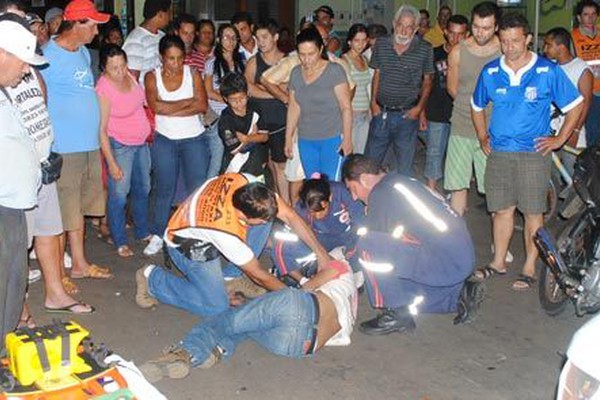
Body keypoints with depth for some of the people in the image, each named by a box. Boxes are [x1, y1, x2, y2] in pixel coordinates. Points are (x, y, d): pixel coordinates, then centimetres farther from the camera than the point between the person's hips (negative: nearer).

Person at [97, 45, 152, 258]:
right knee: (119, 194, -5)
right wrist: (112, 163, -22)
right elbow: (102, 130, -22)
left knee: (143, 188, 18)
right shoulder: (104, 90, -23)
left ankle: (143, 232, 35)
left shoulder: (129, 76, -5)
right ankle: (120, 242, 10)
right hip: (120, 144, -7)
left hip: (141, 141, 8)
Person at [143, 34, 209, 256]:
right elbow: (155, 105, -18)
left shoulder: (192, 74, 0)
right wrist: (188, 102, -14)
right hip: (165, 140, 0)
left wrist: (170, 110, -16)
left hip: (194, 138, 0)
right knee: (164, 189, 5)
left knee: (197, 187, 1)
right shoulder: (152, 77, -1)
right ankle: (157, 236, 17)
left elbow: (202, 105, -12)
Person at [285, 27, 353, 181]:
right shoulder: (296, 73, 8)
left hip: (332, 138, -5)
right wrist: (288, 138, 12)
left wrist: (347, 138, -12)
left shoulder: (335, 71, -7)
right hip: (305, 141, 5)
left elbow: (346, 107, -8)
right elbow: (293, 108, 13)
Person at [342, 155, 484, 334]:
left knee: (368, 247, -16)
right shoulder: (398, 180, 18)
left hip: (446, 262, -10)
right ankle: (460, 293, 19)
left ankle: (397, 313, -7)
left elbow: (367, 241, -6)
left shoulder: (381, 193, -10)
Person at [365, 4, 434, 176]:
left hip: (407, 115, -2)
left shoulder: (424, 49, -4)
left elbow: (427, 80, 4)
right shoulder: (381, 44, 2)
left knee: (405, 165, 7)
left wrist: (419, 107, -7)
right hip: (381, 112, 2)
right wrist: (373, 102, 2)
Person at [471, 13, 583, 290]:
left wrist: (560, 139, -1)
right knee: (501, 209, 10)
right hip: (498, 152, 3)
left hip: (533, 153, -3)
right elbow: (477, 106, 22)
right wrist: (483, 138, 15)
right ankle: (498, 262, 24)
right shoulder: (490, 72, 5)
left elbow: (575, 105, 3)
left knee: (533, 213, 0)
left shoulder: (548, 71, -5)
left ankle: (529, 268, 10)